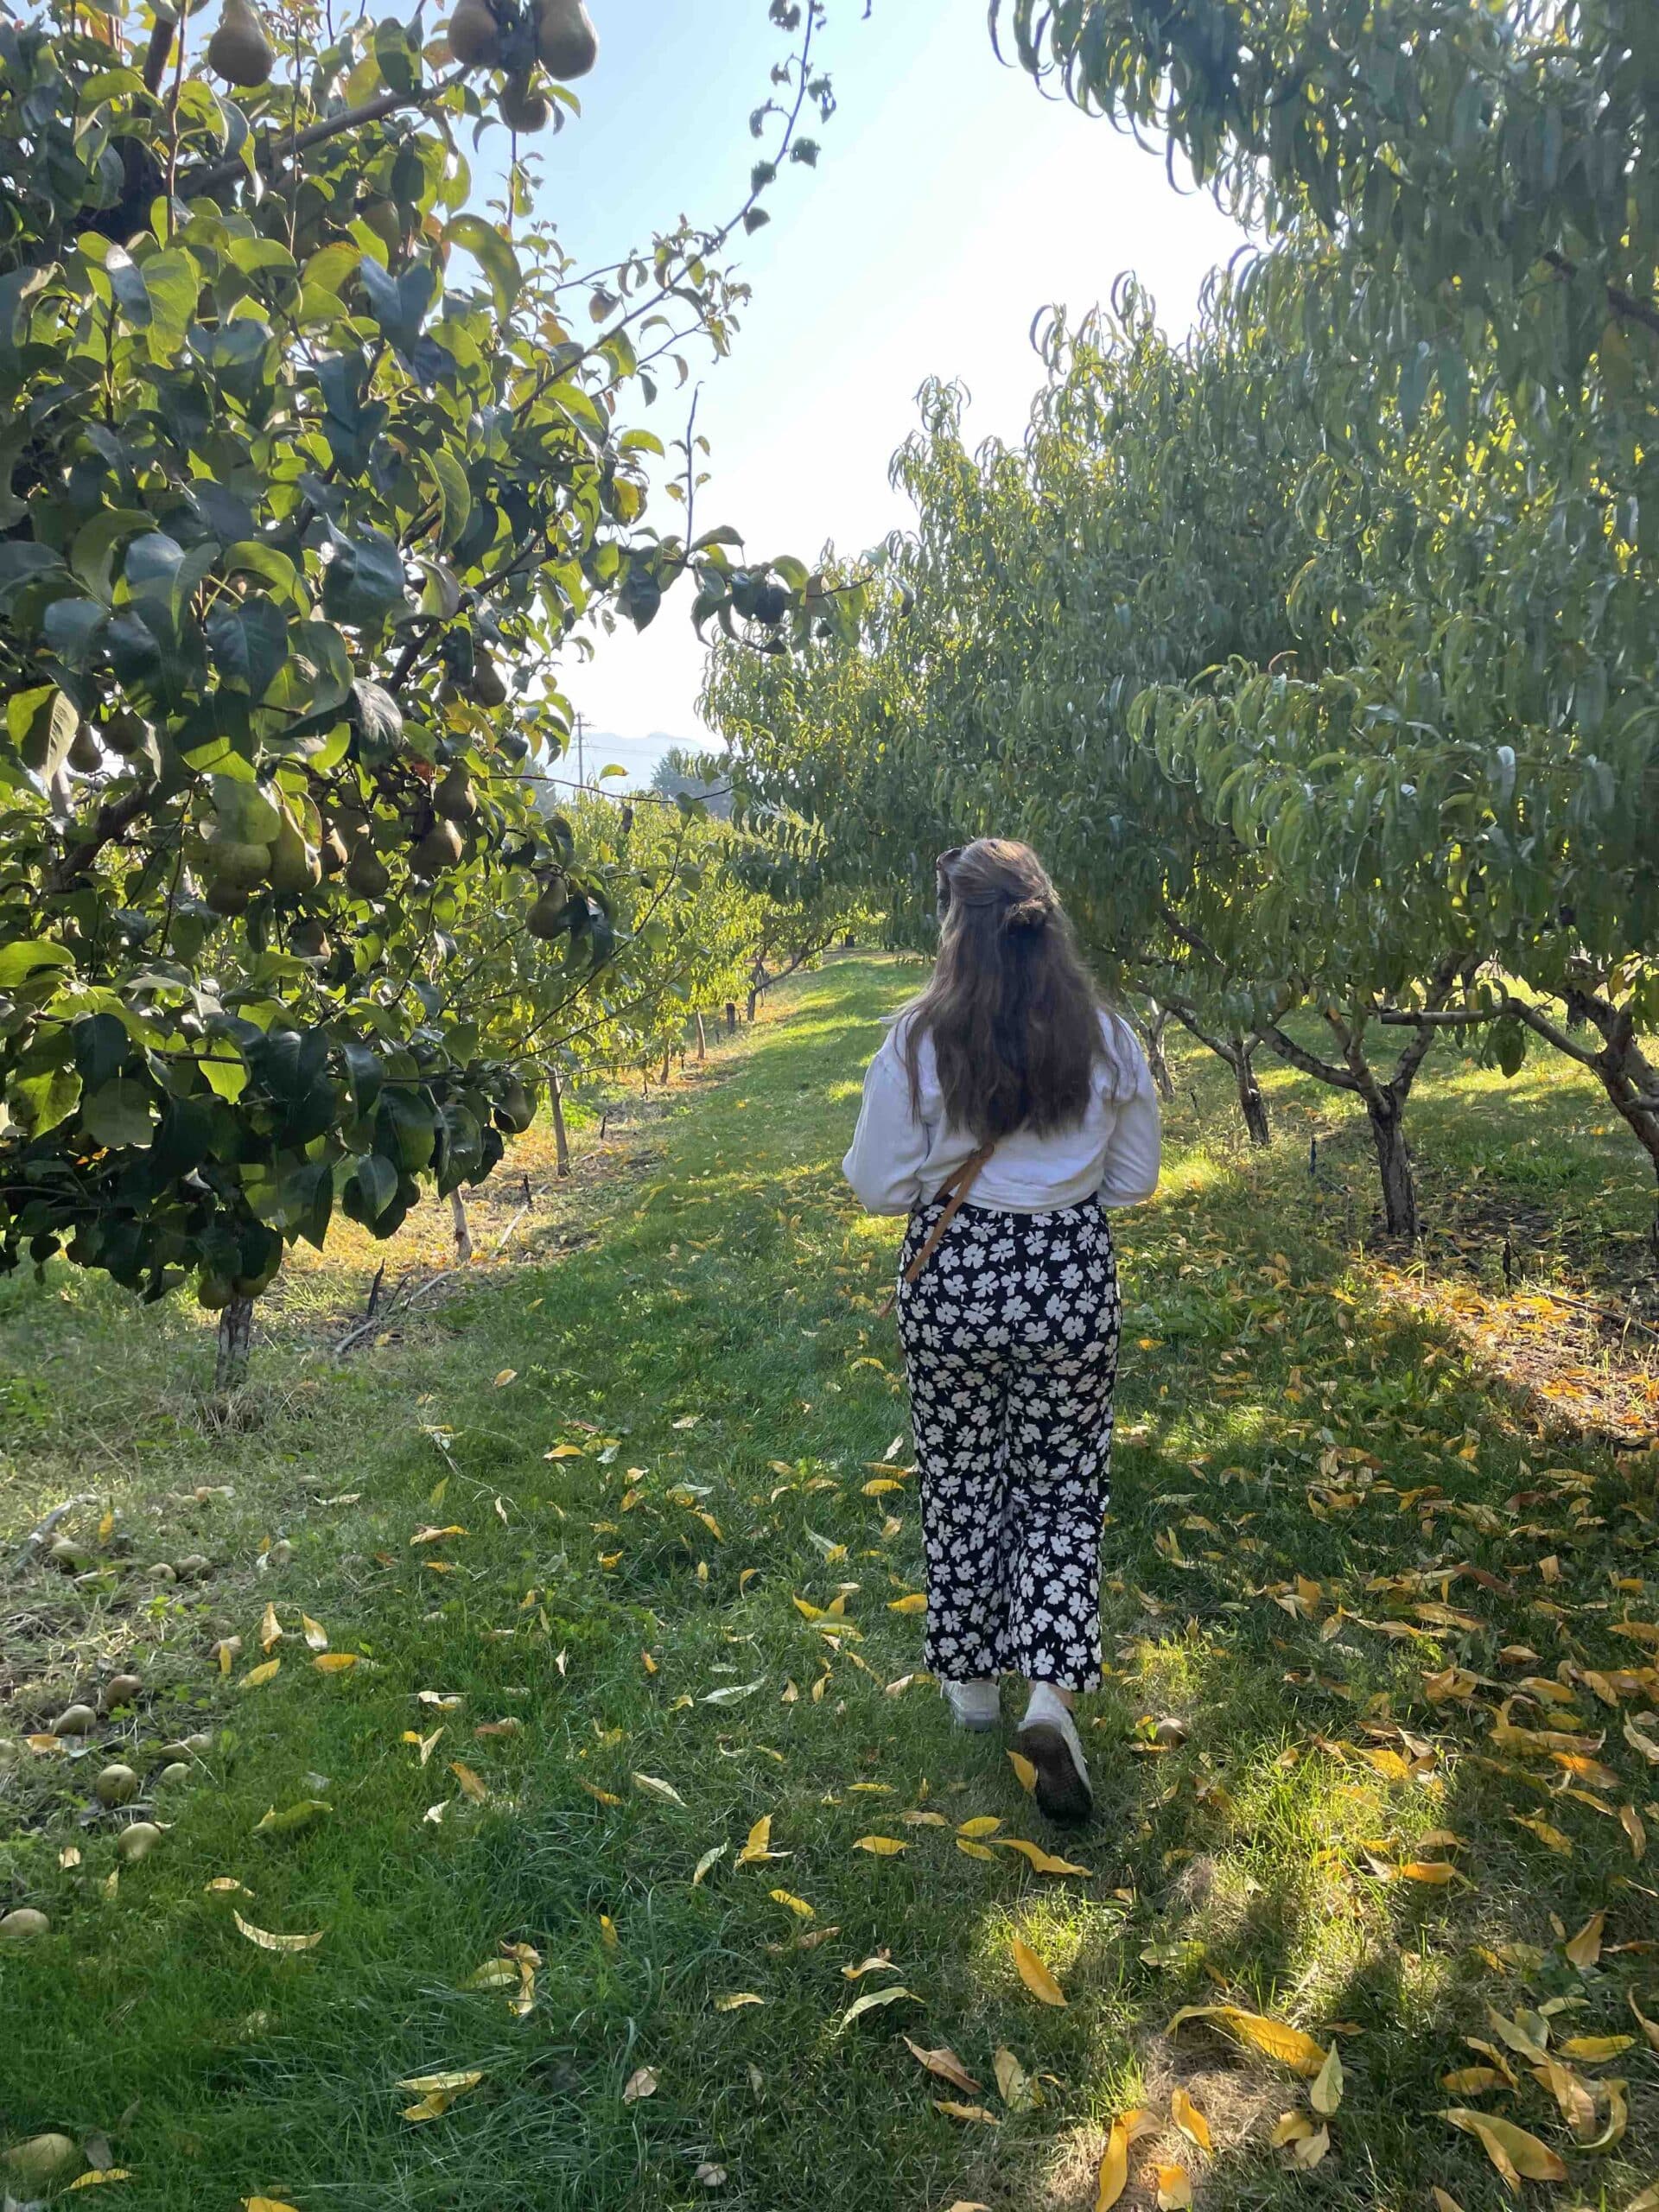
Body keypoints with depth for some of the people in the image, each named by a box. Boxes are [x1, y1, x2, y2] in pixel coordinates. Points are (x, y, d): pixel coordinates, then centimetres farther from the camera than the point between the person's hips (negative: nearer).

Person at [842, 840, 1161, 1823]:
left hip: (954, 1279, -1)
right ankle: (1053, 1696, 4)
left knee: (963, 1484, 18)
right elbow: (1134, 1183, 2)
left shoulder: (919, 1041, -13)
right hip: (1073, 1280, 1)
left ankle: (973, 1679, 33)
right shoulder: (1109, 1040, -7)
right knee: (1062, 1488, 16)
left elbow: (878, 1187, -8)